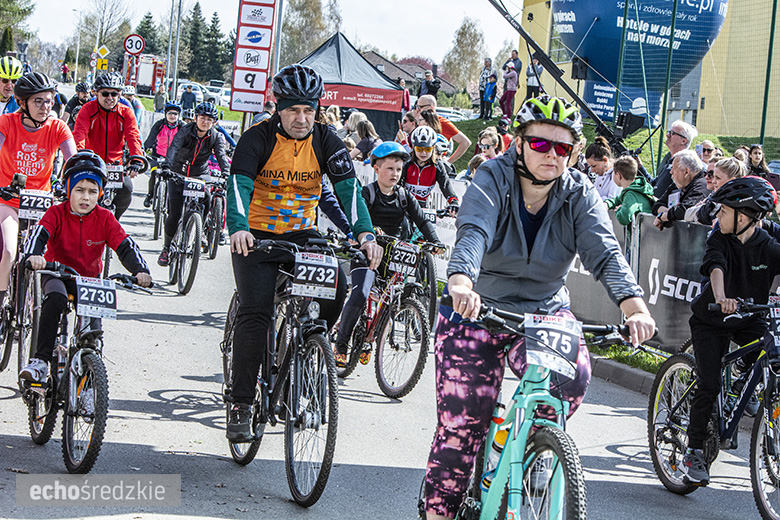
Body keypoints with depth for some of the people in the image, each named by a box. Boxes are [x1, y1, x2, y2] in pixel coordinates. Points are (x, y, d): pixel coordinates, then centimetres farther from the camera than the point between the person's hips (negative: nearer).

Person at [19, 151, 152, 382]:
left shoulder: (104, 219, -7)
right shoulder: (57, 213, -12)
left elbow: (126, 246, -14)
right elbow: (38, 234, -28)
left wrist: (141, 271, -33)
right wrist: (33, 255, -51)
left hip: (89, 278, 2)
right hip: (56, 274, -2)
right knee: (55, 299, -34)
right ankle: (41, 360, -34)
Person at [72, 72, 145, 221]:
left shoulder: (126, 113, -2)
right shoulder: (88, 109, -7)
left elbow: (133, 138, -14)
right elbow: (79, 135, -19)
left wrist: (136, 160, -32)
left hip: (115, 164, 2)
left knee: (126, 189, -21)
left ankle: (113, 219, 10)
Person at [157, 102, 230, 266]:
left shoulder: (216, 137, -8)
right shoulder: (185, 132, -16)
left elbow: (221, 156, -21)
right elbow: (173, 149, -31)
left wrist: (227, 175, -39)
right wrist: (167, 167, -49)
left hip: (200, 174, 2)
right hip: (178, 174, -2)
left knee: (206, 199, -26)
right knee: (175, 213, -11)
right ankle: (166, 248, 8)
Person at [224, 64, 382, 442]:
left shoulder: (326, 142, -5)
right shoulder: (258, 138, -13)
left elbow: (348, 188, -16)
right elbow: (239, 184, -25)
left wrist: (365, 233, -34)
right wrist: (238, 228, -45)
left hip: (302, 234, 3)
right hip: (257, 235, -3)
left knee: (336, 287, -22)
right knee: (255, 311, -19)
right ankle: (240, 405, -10)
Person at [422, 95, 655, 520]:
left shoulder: (579, 195, -6)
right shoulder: (492, 180, -12)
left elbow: (605, 253, -20)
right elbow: (473, 233, -32)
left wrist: (634, 306, -39)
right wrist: (461, 282, -54)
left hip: (545, 312, 2)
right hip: (479, 310, -2)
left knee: (572, 377, -27)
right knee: (462, 421, -8)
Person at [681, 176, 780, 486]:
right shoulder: (720, 240, -15)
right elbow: (716, 268, -33)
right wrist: (721, 297, -54)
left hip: (749, 320, 2)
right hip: (711, 321, -2)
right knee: (709, 385, -11)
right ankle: (694, 452, 0)